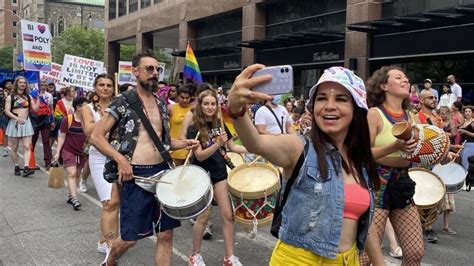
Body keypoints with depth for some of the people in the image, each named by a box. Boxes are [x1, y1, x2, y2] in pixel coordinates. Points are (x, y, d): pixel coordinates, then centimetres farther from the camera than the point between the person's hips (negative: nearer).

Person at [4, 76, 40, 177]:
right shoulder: (10, 97, 1)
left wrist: (39, 98, -8)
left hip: (26, 123, 2)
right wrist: (17, 118, -20)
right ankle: (16, 167, 17)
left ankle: (26, 168, -18)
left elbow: (35, 108, 3)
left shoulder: (28, 97, 11)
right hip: (14, 123, -2)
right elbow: (7, 111, -6)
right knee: (14, 147, 6)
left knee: (27, 146, -10)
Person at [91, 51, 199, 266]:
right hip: (135, 175, -5)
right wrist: (121, 160, -19)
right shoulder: (122, 102, -6)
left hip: (162, 171, 5)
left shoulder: (161, 103, 12)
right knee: (130, 237, 6)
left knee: (166, 233, 6)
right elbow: (96, 136, -8)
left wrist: (183, 143, 4)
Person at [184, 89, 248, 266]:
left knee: (228, 215, 3)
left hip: (220, 173, 5)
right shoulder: (194, 128, -12)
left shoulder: (220, 124, 4)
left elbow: (232, 146, 10)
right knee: (203, 216, 1)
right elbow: (199, 156, -19)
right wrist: (218, 144, -33)